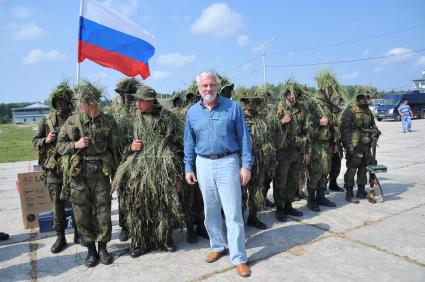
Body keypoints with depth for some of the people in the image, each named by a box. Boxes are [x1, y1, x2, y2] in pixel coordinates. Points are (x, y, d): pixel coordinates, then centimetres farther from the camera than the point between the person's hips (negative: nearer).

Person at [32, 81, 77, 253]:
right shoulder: (48, 121, 5)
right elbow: (35, 142, 10)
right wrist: (45, 140, -10)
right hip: (53, 171, 2)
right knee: (57, 207, 8)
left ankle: (79, 234, 28)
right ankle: (60, 238, 23)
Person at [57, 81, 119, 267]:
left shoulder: (108, 123, 0)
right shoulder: (72, 121, 2)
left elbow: (114, 151, 3)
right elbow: (60, 145, 8)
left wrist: (115, 176, 2)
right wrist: (75, 144, -13)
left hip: (101, 174, -1)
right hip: (79, 175, 1)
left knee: (103, 214, 5)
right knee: (82, 215, 7)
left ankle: (102, 248, 26)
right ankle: (91, 250, 26)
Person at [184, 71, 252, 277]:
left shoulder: (233, 107, -3)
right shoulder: (192, 112, 6)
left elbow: (244, 138, -3)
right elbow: (189, 143, 10)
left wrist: (246, 165, -8)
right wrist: (188, 168, 7)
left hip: (227, 162, -3)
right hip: (203, 164, 4)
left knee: (233, 212, -2)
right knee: (210, 211, 14)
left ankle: (239, 258, 10)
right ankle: (218, 246, 34)